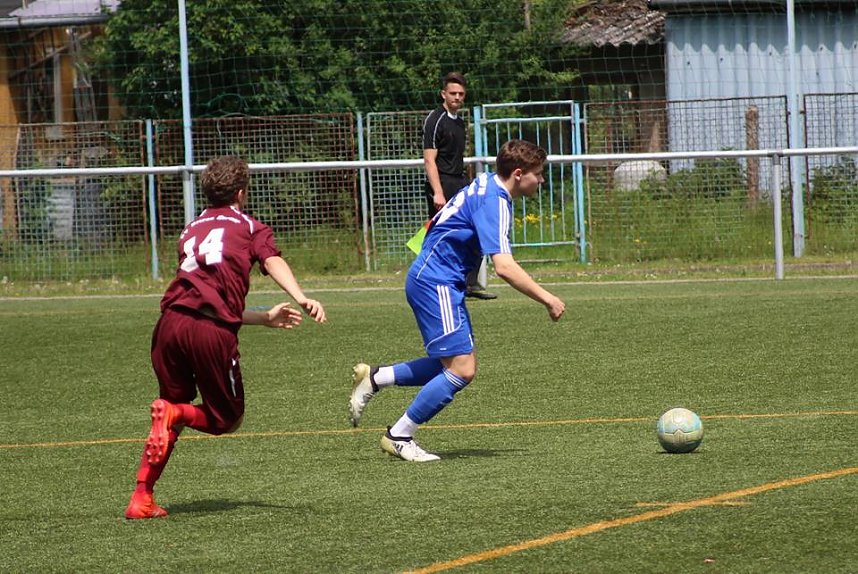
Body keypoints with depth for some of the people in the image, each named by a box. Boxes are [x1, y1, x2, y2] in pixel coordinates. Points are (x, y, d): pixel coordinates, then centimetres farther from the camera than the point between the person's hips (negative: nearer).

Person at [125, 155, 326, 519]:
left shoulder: (191, 230, 32)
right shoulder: (250, 227, 19)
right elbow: (273, 262, -4)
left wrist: (266, 318, 42)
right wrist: (302, 299, -21)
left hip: (171, 321, 4)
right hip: (214, 332, -4)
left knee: (174, 410, 22)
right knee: (227, 420, 14)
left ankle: (142, 498, 10)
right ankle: (175, 413, -16)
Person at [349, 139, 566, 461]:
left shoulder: (486, 186, 12)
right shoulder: (495, 202, -19)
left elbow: (437, 225, 26)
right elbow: (504, 267, -28)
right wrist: (547, 299, -23)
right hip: (436, 283, -10)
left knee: (459, 365, 12)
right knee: (462, 370, -12)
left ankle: (374, 378, 16)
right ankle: (399, 437, -3)